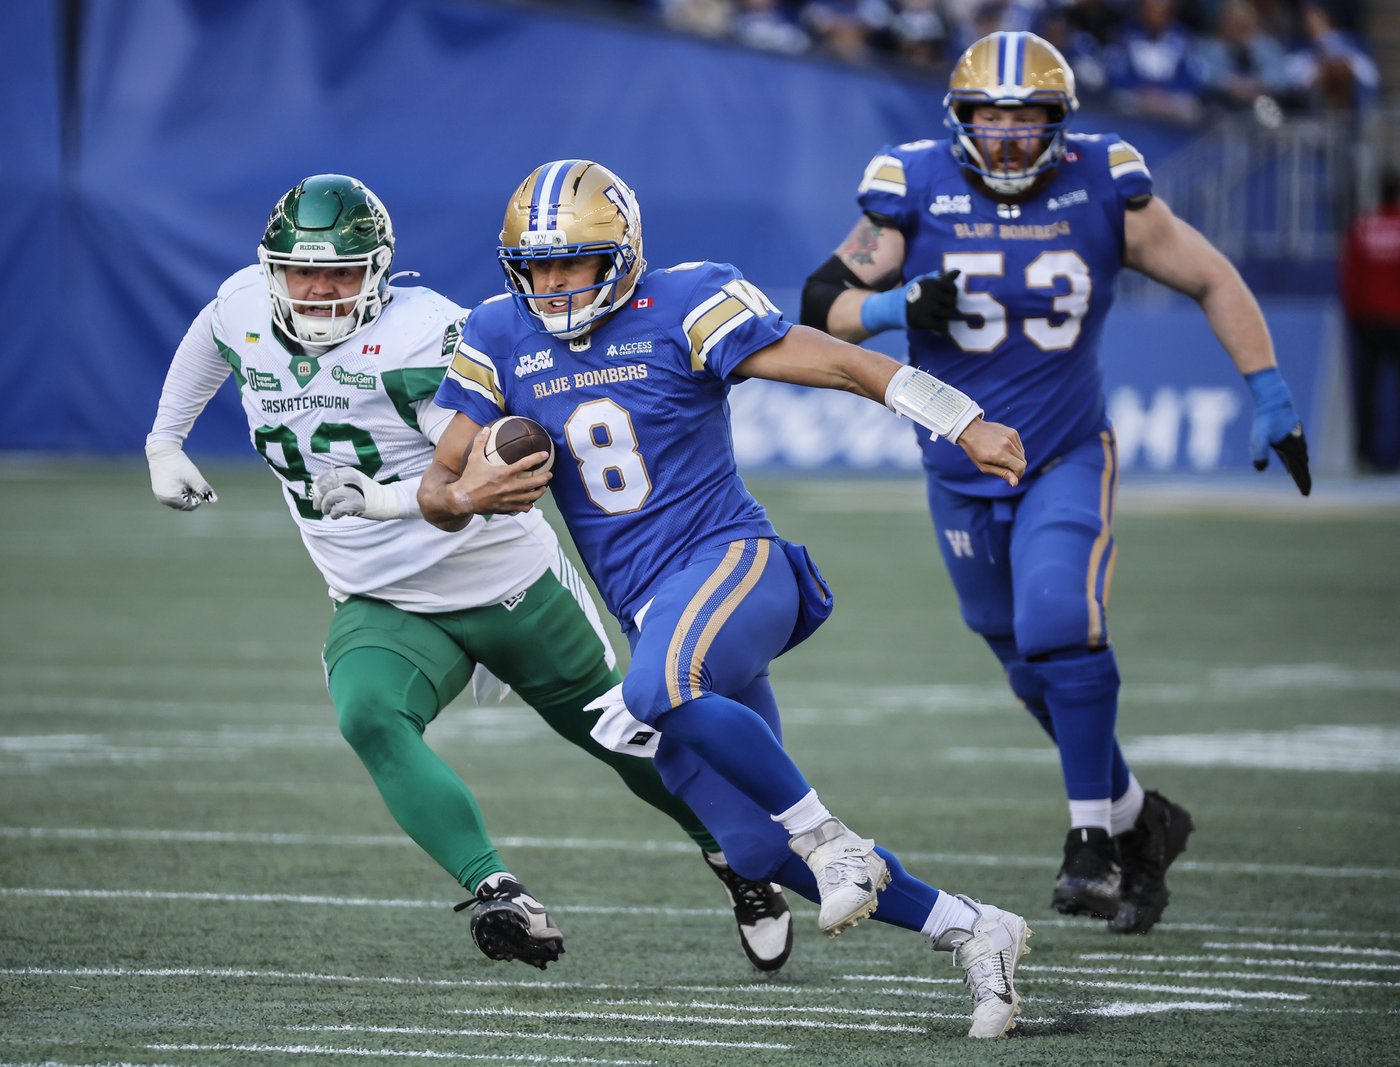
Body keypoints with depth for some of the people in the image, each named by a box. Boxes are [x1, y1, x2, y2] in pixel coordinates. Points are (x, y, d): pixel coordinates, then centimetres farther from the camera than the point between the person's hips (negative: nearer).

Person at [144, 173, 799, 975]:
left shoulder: (422, 333, -24)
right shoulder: (244, 308, -6)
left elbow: (492, 476, -32)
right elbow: (211, 338, 22)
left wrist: (384, 499, -46)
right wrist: (165, 444, 20)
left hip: (509, 585, -4)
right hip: (383, 605, 4)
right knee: (370, 717, -30)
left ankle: (734, 853, 41)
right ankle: (499, 894, -36)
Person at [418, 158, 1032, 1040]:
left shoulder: (681, 310, -8)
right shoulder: (502, 340, 6)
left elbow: (839, 364, -9)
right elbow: (438, 491, 9)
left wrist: (968, 424, -15)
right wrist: (464, 496, -15)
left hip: (731, 560, -6)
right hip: (651, 612, 6)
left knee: (660, 689, -38)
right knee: (758, 849, 2)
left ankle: (830, 840, -21)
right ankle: (972, 932, 16)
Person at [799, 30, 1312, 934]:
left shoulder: (1102, 190, -9)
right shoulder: (916, 191, -9)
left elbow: (1213, 281, 1)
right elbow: (822, 302, -5)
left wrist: (1272, 399, -3)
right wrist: (898, 308, -26)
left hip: (1068, 461, -2)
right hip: (962, 475, 2)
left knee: (1061, 633, -24)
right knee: (1036, 672, 11)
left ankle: (1095, 838, -14)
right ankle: (1140, 819, 30)